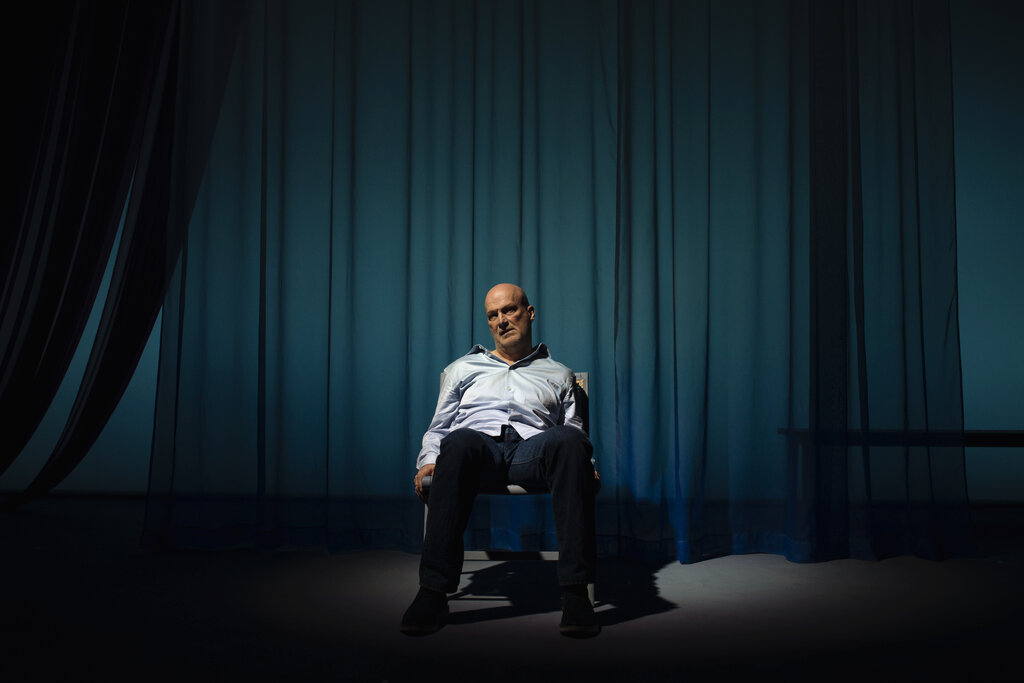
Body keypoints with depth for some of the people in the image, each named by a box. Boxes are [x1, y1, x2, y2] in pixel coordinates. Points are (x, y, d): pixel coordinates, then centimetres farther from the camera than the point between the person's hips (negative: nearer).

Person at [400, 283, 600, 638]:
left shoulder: (558, 375, 30)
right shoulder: (462, 369, 31)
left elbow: (574, 433, 22)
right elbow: (438, 428, 25)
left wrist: (588, 468, -1)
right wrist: (428, 462, 3)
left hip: (533, 452, 0)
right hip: (479, 453, 0)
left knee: (571, 441, -37)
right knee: (461, 441, -40)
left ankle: (575, 593, -42)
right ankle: (433, 592, -41)